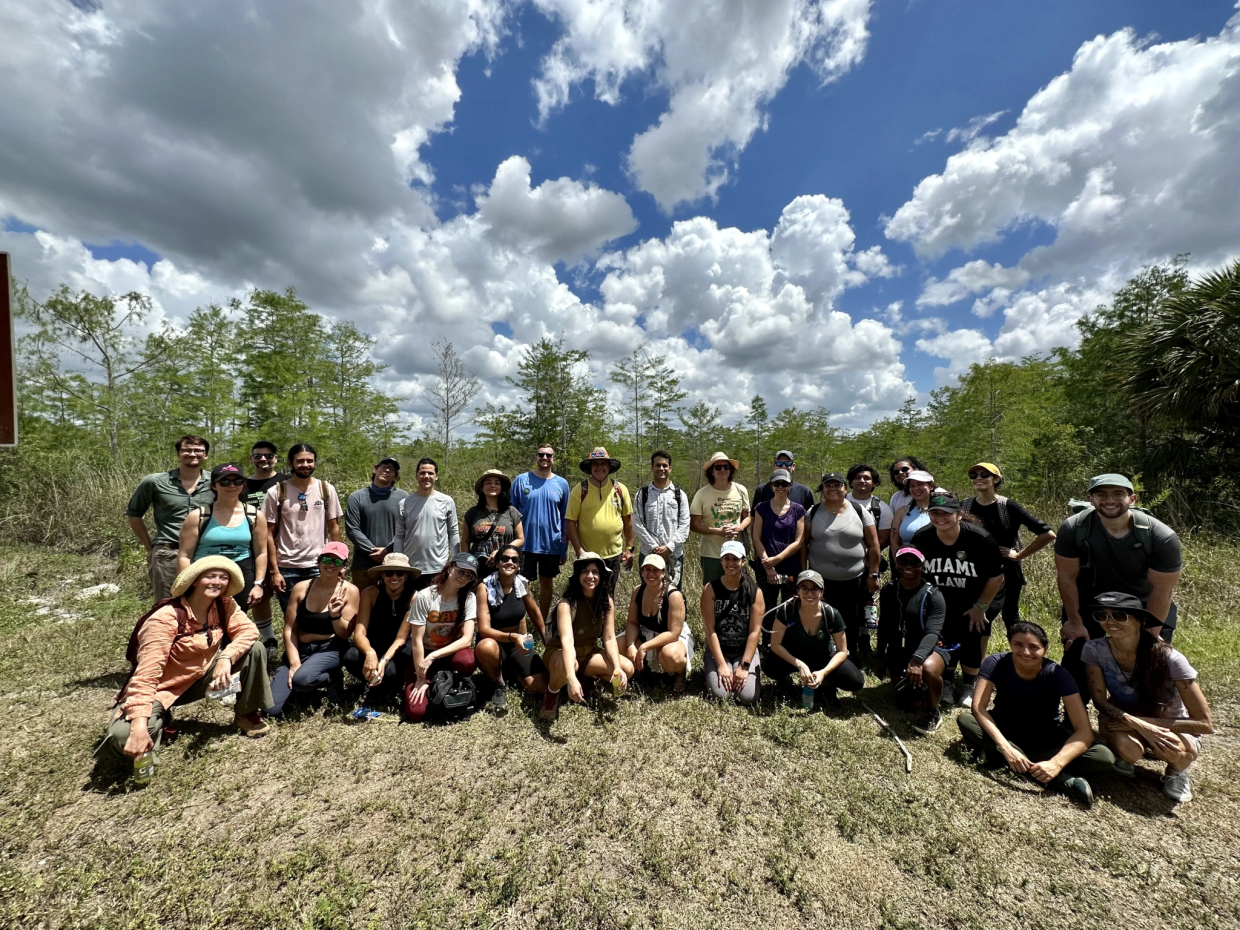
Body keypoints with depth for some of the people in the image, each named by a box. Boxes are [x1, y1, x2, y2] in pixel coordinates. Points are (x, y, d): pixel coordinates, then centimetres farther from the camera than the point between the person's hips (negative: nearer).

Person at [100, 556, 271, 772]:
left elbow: (248, 630, -16)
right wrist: (139, 725, -40)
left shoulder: (224, 605, -10)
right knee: (123, 738, -31)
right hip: (163, 688, -4)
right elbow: (147, 672, -33)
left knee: (254, 649, -17)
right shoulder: (166, 618, -27)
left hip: (201, 678, 4)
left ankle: (247, 714, 1)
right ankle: (159, 719, 8)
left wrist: (226, 658, -34)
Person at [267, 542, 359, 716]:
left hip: (330, 649, -3)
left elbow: (344, 634, -7)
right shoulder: (301, 588, -1)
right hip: (299, 649, 3)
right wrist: (294, 663, -10)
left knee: (301, 679, -34)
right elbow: (289, 630, 0)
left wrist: (335, 615, -26)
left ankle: (332, 679, -2)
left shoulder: (350, 591, -8)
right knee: (272, 710, -11)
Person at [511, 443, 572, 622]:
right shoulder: (521, 480, -3)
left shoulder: (561, 484, 1)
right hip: (525, 544, -2)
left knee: (547, 583, 14)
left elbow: (566, 519, 5)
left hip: (552, 545, 2)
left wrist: (564, 549, 4)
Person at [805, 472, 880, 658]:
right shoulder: (813, 512, -1)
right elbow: (803, 544, 1)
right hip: (821, 580, 0)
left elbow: (873, 545, 1)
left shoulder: (860, 511, -1)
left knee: (852, 624, 13)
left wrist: (873, 575, -1)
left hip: (855, 581, 0)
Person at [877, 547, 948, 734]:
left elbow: (933, 633, -28)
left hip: (928, 649, -4)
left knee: (928, 669, -39)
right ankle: (923, 688, 42)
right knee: (913, 705, 7)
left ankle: (934, 713, -9)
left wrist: (918, 658, -43)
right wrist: (881, 656, 10)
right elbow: (884, 625, 6)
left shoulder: (933, 595, -16)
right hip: (898, 653, 4)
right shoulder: (888, 590, -3)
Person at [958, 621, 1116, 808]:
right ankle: (1061, 779, -26)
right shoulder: (996, 663, -22)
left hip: (1046, 739, 1)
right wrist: (1005, 748, -39)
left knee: (1105, 758, -24)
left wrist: (1056, 763, -39)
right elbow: (978, 707, -28)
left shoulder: (1057, 674, -22)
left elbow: (1085, 732, -26)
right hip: (1006, 730, 0)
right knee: (964, 719, -31)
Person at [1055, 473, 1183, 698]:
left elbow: (1161, 590, -13)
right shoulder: (1073, 529, -25)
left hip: (1144, 605, 1)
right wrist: (1075, 622, -8)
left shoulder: (1162, 537, -22)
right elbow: (1067, 577, -16)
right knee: (1075, 666, 2)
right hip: (1089, 601, -1)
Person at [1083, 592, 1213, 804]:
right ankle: (1124, 756, 4)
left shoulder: (1170, 660, -27)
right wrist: (1136, 724, -31)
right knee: (1128, 749, -34)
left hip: (1172, 727, 0)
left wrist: (1145, 720, -25)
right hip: (1123, 722, 0)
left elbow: (1205, 724, -19)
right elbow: (1100, 701, -14)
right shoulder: (1094, 650, -23)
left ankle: (1176, 772, 3)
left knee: (1171, 748, -34)